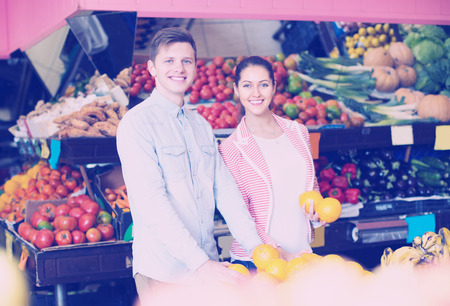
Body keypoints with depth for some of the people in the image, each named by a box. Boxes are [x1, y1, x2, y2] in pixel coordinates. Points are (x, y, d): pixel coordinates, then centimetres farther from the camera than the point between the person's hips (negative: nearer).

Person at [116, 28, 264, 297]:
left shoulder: (202, 126, 12)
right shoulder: (137, 123, -10)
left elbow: (225, 188, 7)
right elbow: (152, 202, -19)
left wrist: (255, 245, -5)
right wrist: (200, 263, -25)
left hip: (209, 267, 6)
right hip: (163, 273, -6)